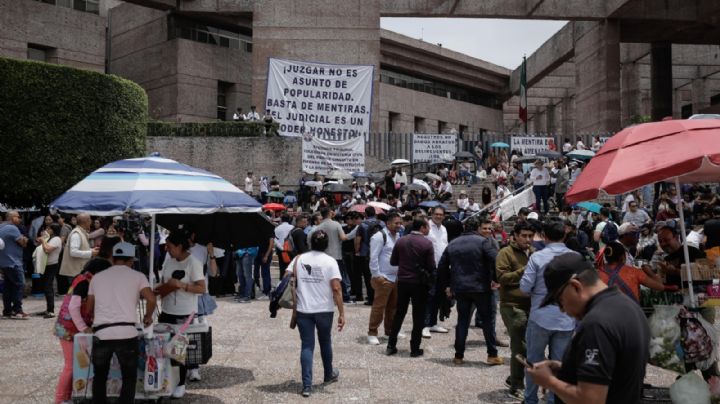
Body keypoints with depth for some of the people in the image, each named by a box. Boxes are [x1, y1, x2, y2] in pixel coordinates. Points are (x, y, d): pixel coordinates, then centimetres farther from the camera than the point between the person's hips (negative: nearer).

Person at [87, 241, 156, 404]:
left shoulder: (97, 277, 17)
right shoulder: (137, 276, 7)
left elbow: (89, 309, 22)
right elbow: (151, 299, -7)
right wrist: (148, 316, 11)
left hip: (101, 334, 3)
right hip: (126, 333, -3)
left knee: (99, 377, 22)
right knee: (129, 378, 12)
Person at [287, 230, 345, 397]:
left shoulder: (299, 259, 0)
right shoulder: (330, 261, -8)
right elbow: (336, 289, -14)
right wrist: (342, 313, -11)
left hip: (303, 310, 1)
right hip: (325, 310, -1)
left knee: (306, 346, 5)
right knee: (325, 342, 20)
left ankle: (307, 385, -1)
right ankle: (329, 374, 39)